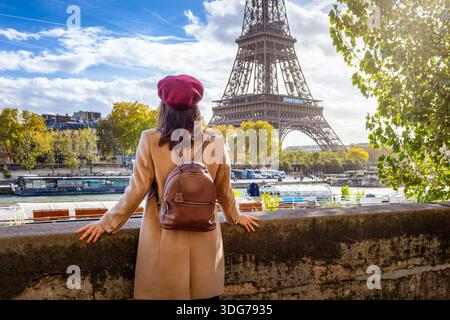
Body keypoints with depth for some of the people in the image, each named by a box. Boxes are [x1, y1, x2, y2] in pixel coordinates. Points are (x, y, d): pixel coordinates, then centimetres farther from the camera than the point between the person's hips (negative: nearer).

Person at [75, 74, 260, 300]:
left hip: (164, 237, -1)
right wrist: (235, 217, 26)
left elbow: (137, 190, -6)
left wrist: (107, 223, 7)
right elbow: (224, 189, 7)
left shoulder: (150, 140, -9)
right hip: (204, 237, 2)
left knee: (164, 292, 11)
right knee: (204, 292, 14)